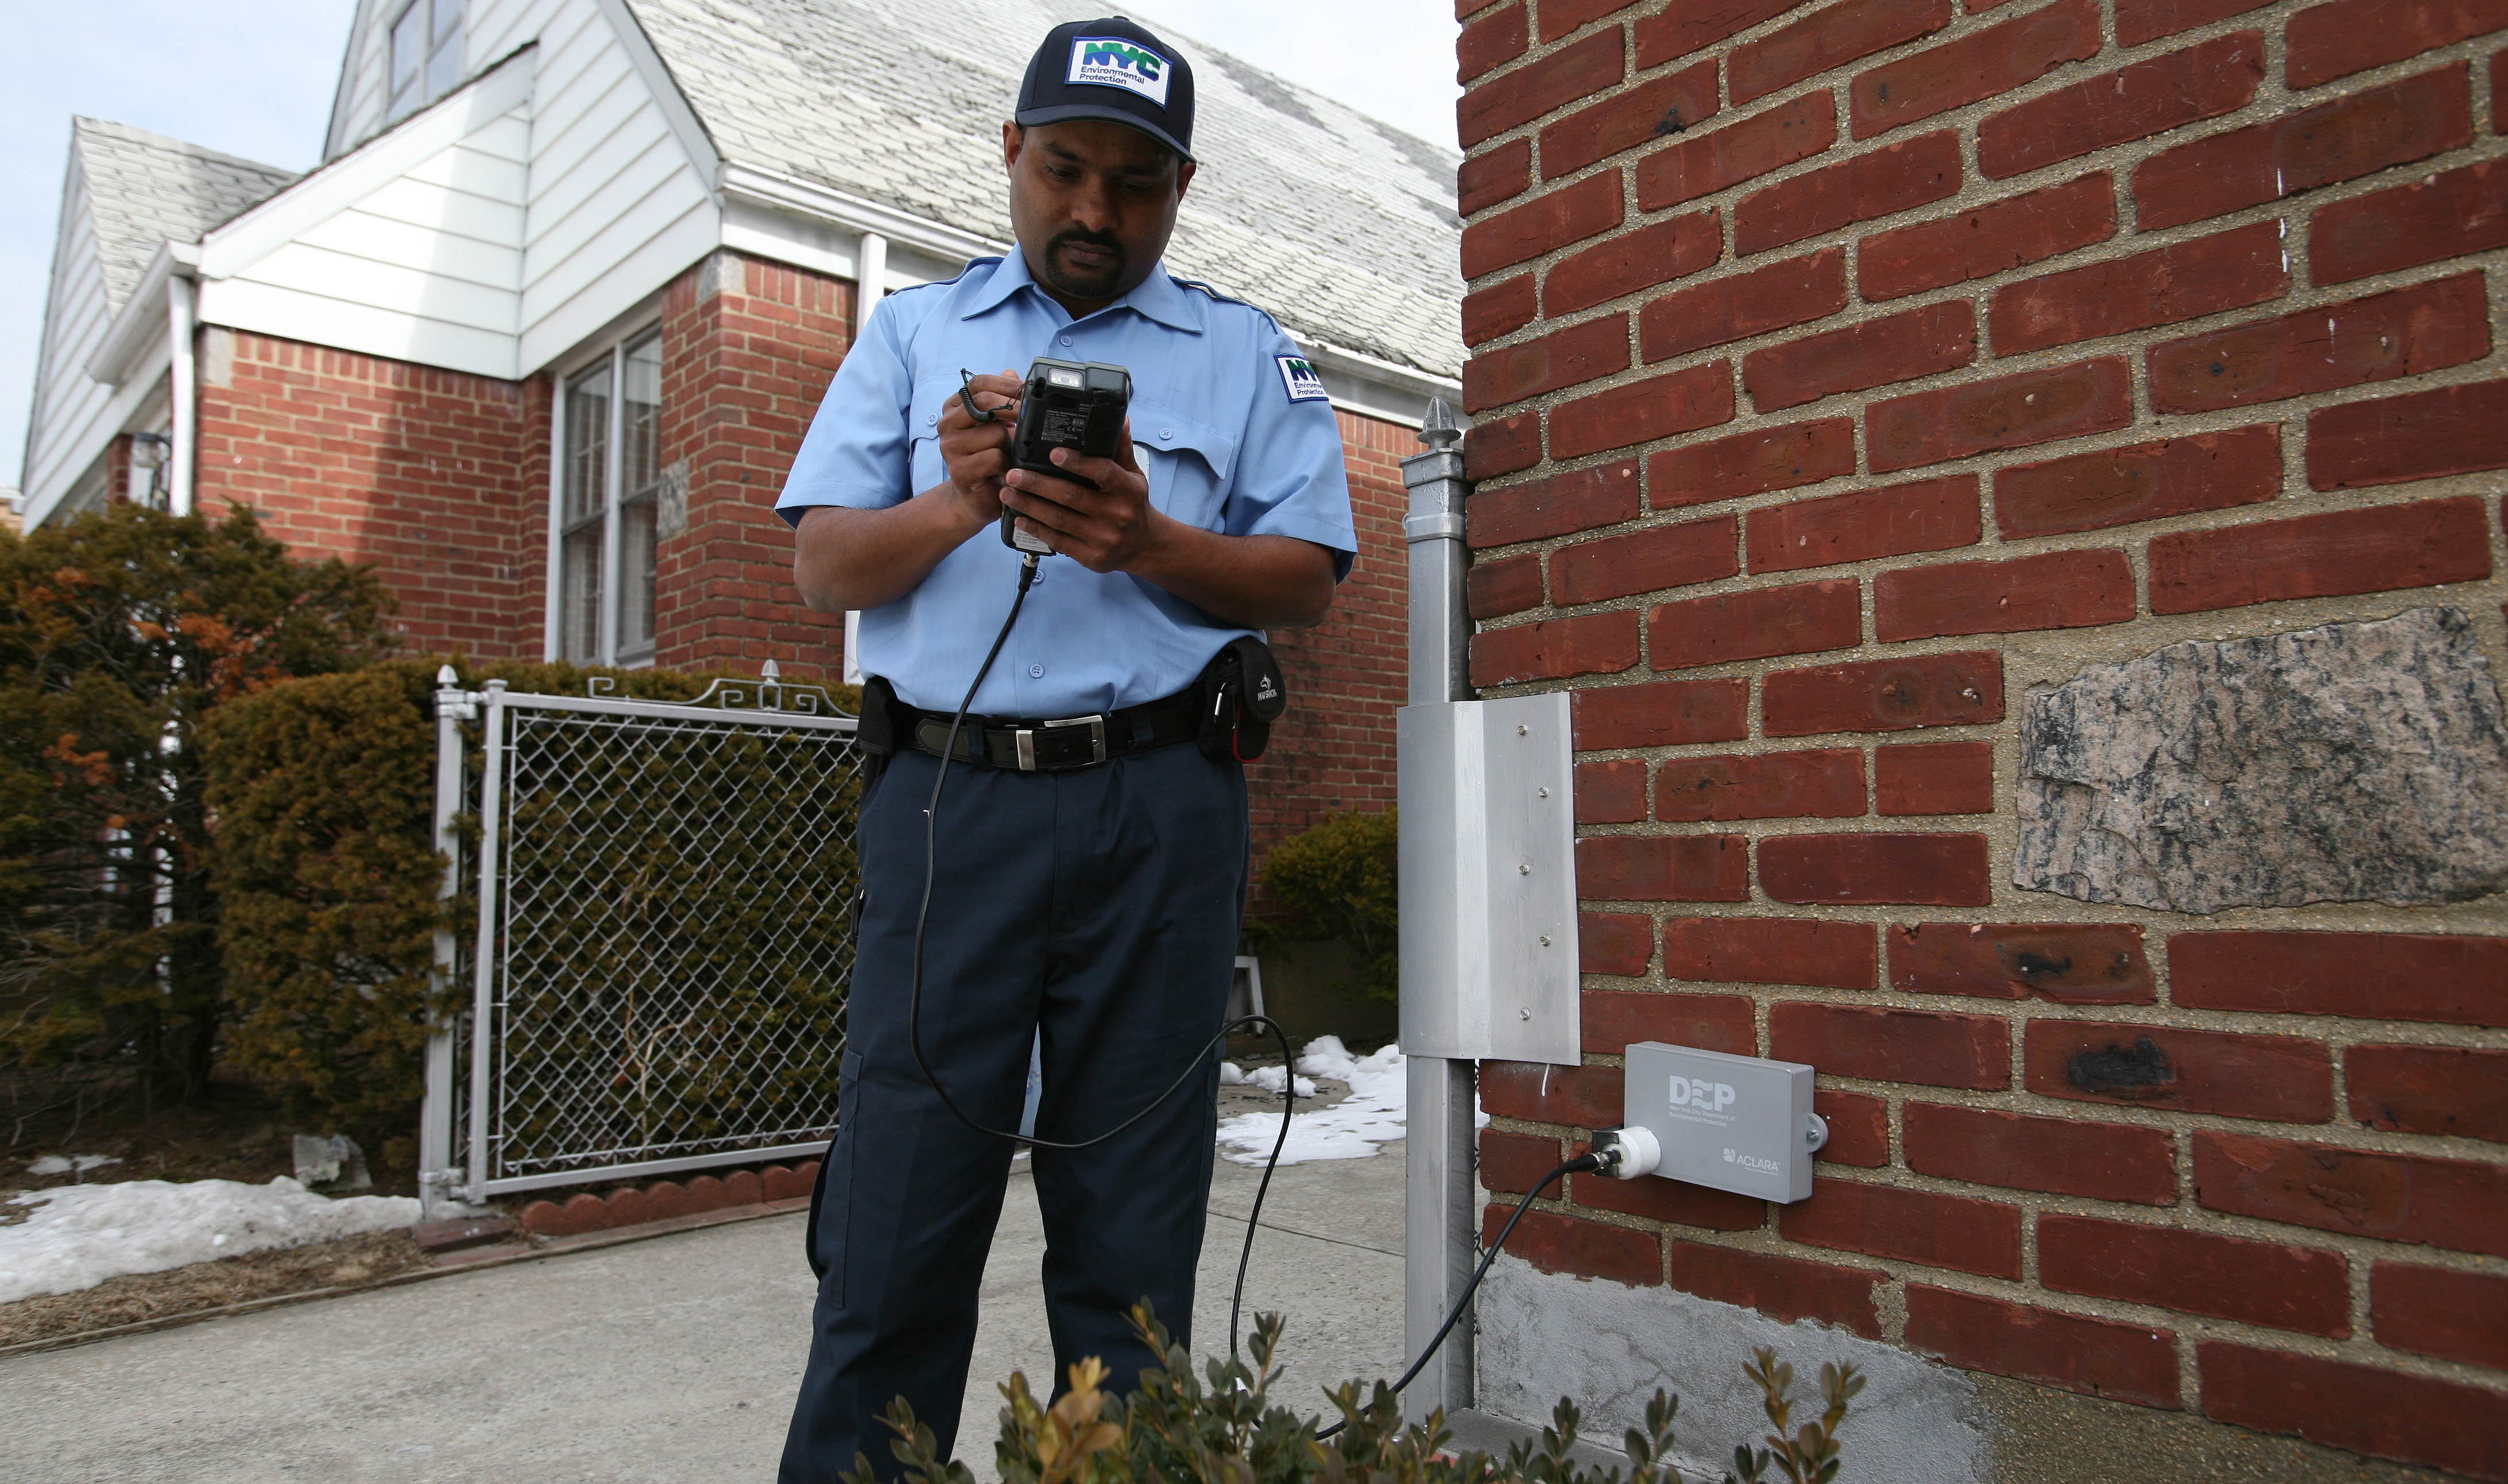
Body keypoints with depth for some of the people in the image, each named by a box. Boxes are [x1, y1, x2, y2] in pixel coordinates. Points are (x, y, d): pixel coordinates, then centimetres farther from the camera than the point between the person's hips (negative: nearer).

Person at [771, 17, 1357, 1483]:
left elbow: (1309, 579, 5)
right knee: (897, 1221, 2)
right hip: (947, 798, 1)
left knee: (1131, 1231, 7)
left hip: (1158, 813, 0)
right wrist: (954, 507, -10)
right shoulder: (913, 332, 18)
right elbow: (822, 566, 9)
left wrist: (1147, 545, -13)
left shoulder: (1246, 353, 14)